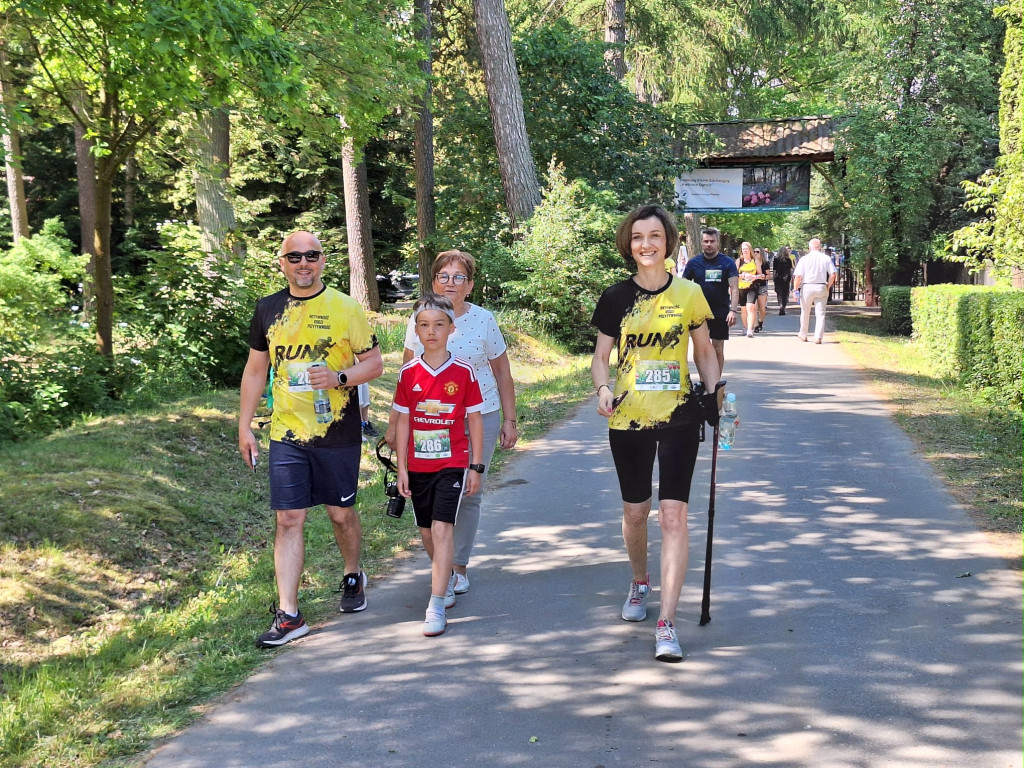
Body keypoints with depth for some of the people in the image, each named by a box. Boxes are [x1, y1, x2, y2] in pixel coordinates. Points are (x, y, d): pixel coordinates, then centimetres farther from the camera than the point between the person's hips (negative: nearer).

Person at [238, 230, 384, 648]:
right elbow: (255, 370, 13)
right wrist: (244, 426, 10)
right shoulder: (268, 309, 7)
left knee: (341, 513, 11)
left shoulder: (345, 308, -3)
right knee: (288, 519, -3)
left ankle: (352, 576, 40)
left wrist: (339, 378, -20)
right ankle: (288, 615, -1)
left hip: (337, 432, -2)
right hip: (287, 433, 2)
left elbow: (374, 363, -1)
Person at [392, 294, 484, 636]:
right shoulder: (409, 373, 1)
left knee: (442, 529, -14)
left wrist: (476, 467, -1)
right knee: (427, 533, 13)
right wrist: (402, 468, 3)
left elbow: (474, 420, 0)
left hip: (452, 464, -3)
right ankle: (447, 579, 40)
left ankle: (436, 605, -14)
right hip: (418, 466, 3)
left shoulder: (464, 372, -5)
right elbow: (403, 421, 5)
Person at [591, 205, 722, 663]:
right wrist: (602, 389, -14)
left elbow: (705, 353, 11)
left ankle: (666, 625, -8)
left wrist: (713, 395, -1)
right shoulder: (616, 298, 1)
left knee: (673, 515, -10)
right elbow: (600, 357, 6)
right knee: (635, 511, 13)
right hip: (628, 419, 2)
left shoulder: (689, 294, 1)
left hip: (678, 418, -1)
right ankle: (640, 583, 44)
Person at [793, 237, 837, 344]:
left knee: (805, 313, 15)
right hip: (821, 287, 1)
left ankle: (803, 335, 27)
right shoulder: (826, 258, 2)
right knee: (820, 313, 3)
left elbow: (798, 276, -8)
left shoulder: (804, 259, -2)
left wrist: (796, 289, -1)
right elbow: (833, 275, -3)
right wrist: (828, 287, 8)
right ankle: (818, 337, -3)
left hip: (807, 287, -1)